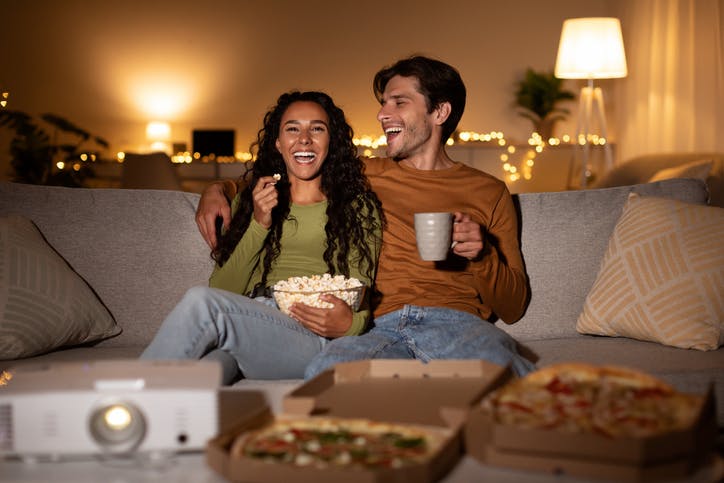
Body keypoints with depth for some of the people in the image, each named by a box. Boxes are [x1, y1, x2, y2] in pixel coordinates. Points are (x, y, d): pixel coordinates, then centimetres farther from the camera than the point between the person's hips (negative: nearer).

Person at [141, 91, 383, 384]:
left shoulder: (358, 207, 17)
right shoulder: (248, 202, 26)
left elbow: (360, 303, 11)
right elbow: (223, 290, 14)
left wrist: (348, 325, -14)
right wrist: (259, 225, 1)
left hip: (312, 340, -2)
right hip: (247, 325, 2)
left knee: (201, 302, -32)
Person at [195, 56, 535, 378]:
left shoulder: (488, 193, 19)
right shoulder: (363, 176, 26)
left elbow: (513, 309, 16)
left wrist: (482, 253, -4)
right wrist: (218, 190, 18)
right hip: (380, 328, 2)